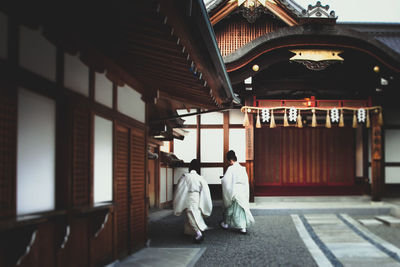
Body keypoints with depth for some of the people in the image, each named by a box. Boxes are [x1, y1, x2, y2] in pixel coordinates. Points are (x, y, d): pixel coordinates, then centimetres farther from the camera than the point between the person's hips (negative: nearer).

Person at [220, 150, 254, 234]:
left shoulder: (231, 168, -16)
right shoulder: (242, 168, 2)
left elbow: (226, 180, -16)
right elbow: (246, 181, 8)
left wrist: (221, 179, 3)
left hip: (233, 192, -5)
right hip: (243, 192, 5)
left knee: (230, 208, 12)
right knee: (242, 208, 8)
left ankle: (226, 223, 29)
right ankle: (243, 227, 5)